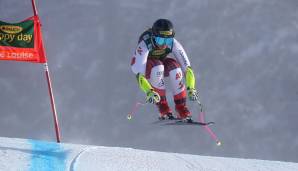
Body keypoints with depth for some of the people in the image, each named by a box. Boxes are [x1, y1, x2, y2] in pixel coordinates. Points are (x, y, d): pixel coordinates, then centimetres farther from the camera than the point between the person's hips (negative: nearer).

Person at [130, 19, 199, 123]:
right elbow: (139, 73, -46)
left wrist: (191, 89, -44)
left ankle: (182, 110, -17)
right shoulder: (145, 44, -38)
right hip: (145, 64, -3)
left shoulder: (173, 44, -29)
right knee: (158, 68, -36)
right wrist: (149, 92, -60)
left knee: (176, 70, -30)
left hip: (164, 60, 3)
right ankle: (163, 110, -26)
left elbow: (186, 67, -31)